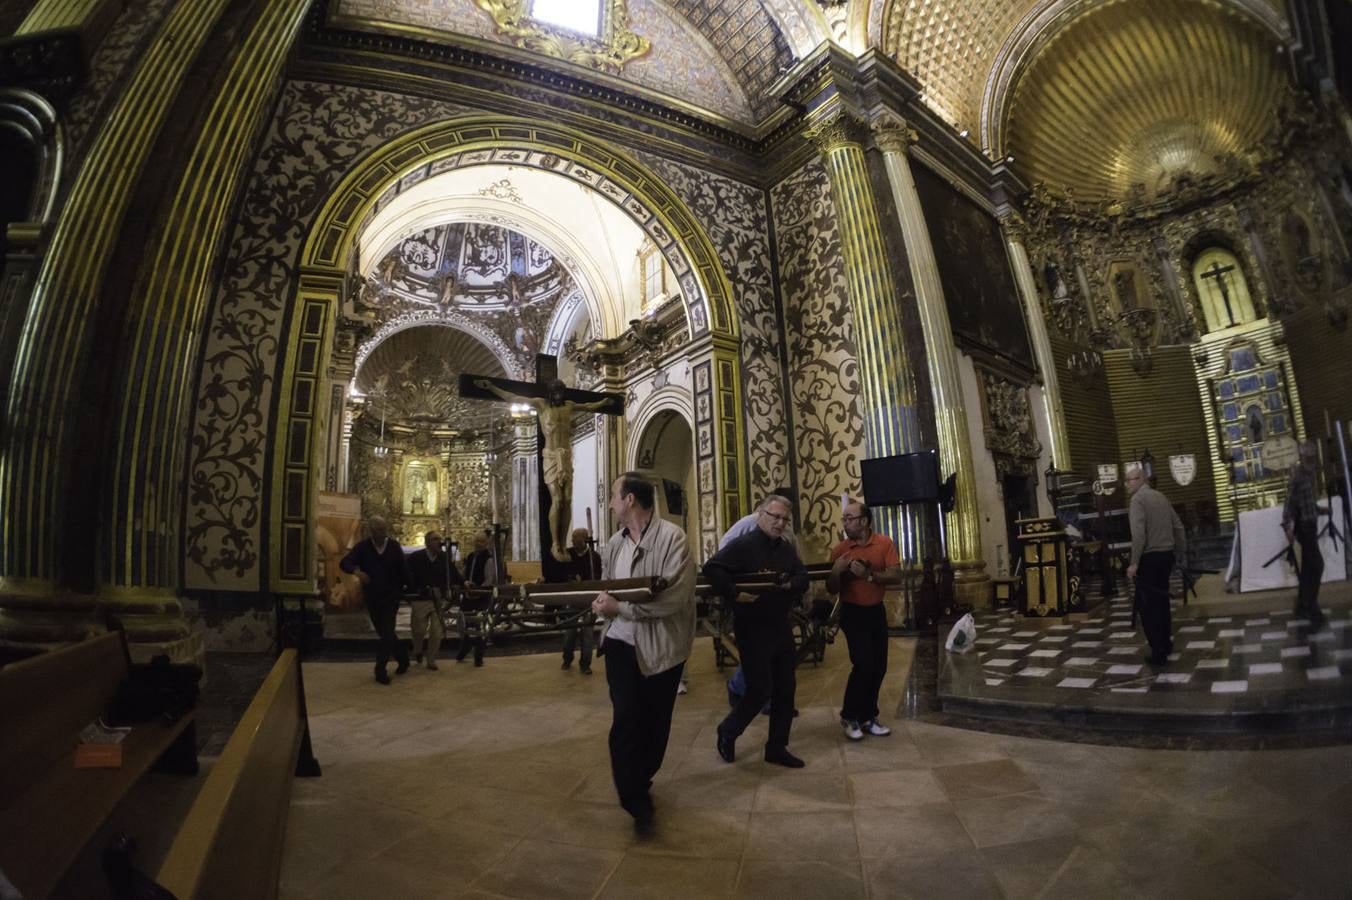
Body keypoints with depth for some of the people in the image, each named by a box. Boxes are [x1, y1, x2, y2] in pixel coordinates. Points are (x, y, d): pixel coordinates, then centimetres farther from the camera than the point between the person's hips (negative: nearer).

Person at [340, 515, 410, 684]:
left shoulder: (394, 547, -4)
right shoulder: (362, 547, -4)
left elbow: (402, 570, 1)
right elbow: (344, 563, -14)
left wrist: (406, 589, -1)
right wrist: (356, 571, -34)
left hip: (391, 596, -2)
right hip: (372, 597, 2)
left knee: (386, 633, -9)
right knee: (384, 633, 12)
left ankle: (380, 670, -2)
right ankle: (402, 656, 32)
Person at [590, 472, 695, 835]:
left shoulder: (672, 536, -14)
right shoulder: (614, 544, 5)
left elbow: (674, 597, -22)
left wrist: (620, 606, -23)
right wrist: (602, 603, -8)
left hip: (661, 645, -3)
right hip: (622, 643, 3)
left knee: (654, 724, 13)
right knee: (625, 719, -9)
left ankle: (638, 786, 39)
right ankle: (637, 801, 9)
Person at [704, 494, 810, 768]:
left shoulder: (787, 548, 10)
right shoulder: (743, 545, -14)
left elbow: (803, 578, 9)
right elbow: (711, 568, -23)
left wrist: (790, 584, -13)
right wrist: (734, 594, -29)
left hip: (781, 627, 7)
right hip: (752, 629, -7)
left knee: (784, 689, 11)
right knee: (760, 689, -3)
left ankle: (777, 747, 26)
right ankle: (727, 731, 22)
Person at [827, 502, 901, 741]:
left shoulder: (884, 543, -7)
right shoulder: (839, 550, -7)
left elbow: (896, 577, -16)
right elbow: (832, 589, -3)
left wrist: (868, 574, -29)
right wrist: (836, 571, -23)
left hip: (876, 611, 3)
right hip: (852, 612, -2)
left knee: (879, 666, 8)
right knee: (863, 664, -11)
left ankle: (867, 717, 24)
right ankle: (849, 717, 7)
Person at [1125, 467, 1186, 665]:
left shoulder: (1138, 499, -12)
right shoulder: (1161, 497, 12)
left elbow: (1138, 533, -20)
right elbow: (1178, 527, 16)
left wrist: (1134, 562, -19)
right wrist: (1181, 552, 24)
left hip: (1149, 558, -8)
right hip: (1166, 555, 8)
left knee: (1147, 605, -2)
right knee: (1161, 600, 19)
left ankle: (1158, 652, 0)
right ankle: (1166, 644, 29)